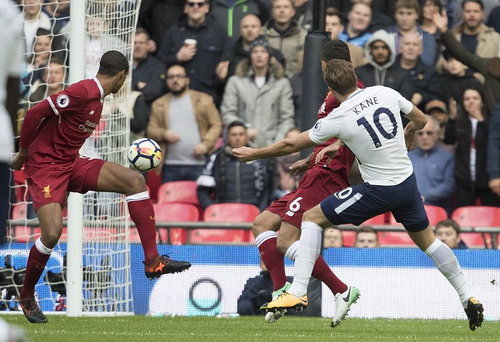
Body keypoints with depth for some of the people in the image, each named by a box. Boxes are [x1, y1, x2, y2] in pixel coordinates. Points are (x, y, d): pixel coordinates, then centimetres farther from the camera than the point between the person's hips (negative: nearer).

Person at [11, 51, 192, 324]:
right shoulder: (83, 92, -19)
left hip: (72, 164, 9)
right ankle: (26, 297, 4)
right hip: (45, 166, -9)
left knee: (135, 181, -7)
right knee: (52, 232, -22)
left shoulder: (97, 99, 11)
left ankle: (152, 261, -10)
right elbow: (35, 114, -20)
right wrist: (23, 154, -11)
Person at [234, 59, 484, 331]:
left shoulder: (337, 119, -14)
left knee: (312, 218, 4)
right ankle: (468, 299, 27)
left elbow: (291, 145, -5)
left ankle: (297, 293, -4)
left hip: (378, 191, -5)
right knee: (427, 240, 25)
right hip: (408, 183, 5)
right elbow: (420, 121, 13)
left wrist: (253, 154, 10)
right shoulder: (386, 93, -3)